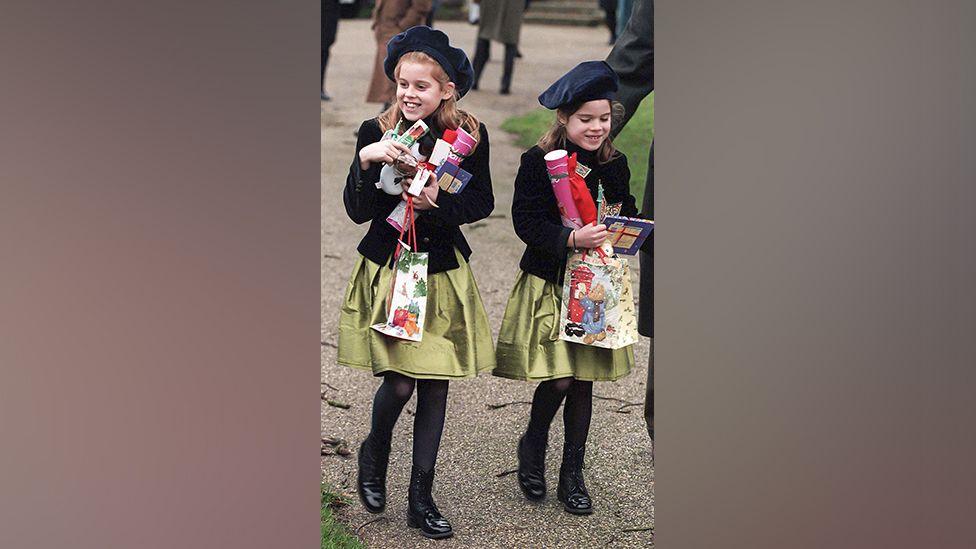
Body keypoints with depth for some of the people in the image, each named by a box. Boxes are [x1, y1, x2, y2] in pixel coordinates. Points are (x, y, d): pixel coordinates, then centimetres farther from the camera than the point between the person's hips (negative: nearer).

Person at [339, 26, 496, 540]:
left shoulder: (469, 135, -4)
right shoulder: (377, 133, -7)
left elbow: (483, 203, 0)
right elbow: (357, 211, -10)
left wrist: (439, 203, -18)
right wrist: (367, 161, -26)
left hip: (444, 271, 2)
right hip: (388, 270, -2)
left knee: (435, 383, 5)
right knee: (400, 381, -8)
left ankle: (421, 498, 17)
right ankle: (374, 453, 26)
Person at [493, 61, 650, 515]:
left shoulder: (613, 164, 3)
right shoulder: (538, 161, -10)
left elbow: (625, 213, 13)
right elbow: (526, 221, -14)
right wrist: (572, 238, -26)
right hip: (548, 283, -4)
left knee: (584, 380, 7)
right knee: (558, 379, -10)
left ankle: (572, 474, 20)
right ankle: (533, 445, 21)